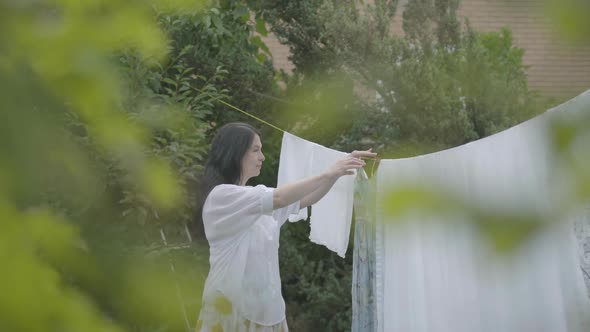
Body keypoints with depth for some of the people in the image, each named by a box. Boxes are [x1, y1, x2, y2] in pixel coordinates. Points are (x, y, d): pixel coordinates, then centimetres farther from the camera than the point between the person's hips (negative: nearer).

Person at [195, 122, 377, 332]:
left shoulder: (257, 196, 10)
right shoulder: (220, 196, -13)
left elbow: (305, 200, 9)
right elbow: (279, 199, -23)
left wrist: (340, 170, -3)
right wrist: (328, 174, -19)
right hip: (232, 303, -7)